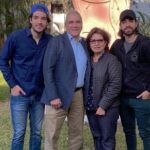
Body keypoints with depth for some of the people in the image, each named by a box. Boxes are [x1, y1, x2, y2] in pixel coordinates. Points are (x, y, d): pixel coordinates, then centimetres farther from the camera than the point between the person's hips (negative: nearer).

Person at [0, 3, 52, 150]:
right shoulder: (16, 37, -10)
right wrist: (12, 84, -7)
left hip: (39, 95, 3)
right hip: (20, 94, -2)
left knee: (37, 132, 12)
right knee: (19, 133, 3)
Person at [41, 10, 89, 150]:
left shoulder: (85, 43, 13)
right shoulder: (57, 41, -5)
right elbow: (47, 69, -11)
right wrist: (53, 96, -18)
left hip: (79, 94, 6)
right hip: (59, 94, -6)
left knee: (77, 133, 13)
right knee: (52, 135, 0)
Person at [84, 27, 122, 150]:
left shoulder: (112, 60, -8)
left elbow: (115, 85, -14)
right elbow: (85, 83, 12)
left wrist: (103, 105, -17)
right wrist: (86, 103, 3)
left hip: (107, 108, -5)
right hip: (90, 107, 5)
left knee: (107, 139, 0)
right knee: (97, 137, 14)